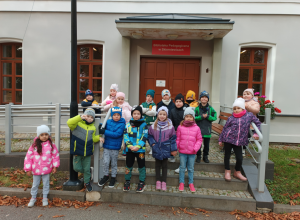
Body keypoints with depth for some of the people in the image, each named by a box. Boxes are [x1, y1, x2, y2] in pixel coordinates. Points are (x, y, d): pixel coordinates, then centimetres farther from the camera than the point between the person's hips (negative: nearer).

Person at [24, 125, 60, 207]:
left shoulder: (51, 145, -8)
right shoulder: (34, 145, -9)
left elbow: (56, 155, -2)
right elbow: (28, 157, -4)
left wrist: (55, 166, -3)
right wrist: (28, 169, -4)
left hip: (47, 169, 0)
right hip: (36, 169, 0)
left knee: (46, 184, 13)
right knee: (35, 184, 16)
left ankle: (45, 198, 31)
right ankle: (33, 198, 36)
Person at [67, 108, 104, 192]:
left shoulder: (93, 127, 8)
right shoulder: (78, 123, -8)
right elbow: (69, 122, -27)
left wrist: (98, 138, -3)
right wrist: (80, 117, -34)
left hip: (88, 152, 3)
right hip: (77, 151, -3)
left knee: (86, 169, 11)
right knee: (77, 168, 4)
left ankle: (87, 183, 31)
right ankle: (87, 172, 34)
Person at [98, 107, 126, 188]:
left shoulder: (122, 124, -12)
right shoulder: (108, 122, 0)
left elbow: (117, 134, -21)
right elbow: (104, 128, 10)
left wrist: (104, 132, -22)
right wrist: (101, 127, -15)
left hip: (115, 148, -2)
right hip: (106, 146, 3)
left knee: (114, 163, 13)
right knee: (106, 162, 5)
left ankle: (113, 178, 32)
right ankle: (106, 176, 29)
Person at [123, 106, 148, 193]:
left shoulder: (144, 124, -2)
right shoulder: (128, 124, 5)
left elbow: (144, 137, -8)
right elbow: (126, 135, -1)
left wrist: (138, 146, -18)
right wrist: (129, 145, -15)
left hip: (140, 149, -2)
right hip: (129, 149, 2)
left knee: (141, 166, 8)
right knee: (128, 165, 12)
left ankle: (141, 182, 23)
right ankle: (127, 181, 29)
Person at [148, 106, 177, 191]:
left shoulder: (170, 126, -7)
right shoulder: (153, 126, -4)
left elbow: (173, 138, -2)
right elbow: (150, 136, 6)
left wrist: (174, 149, -2)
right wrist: (152, 143, -9)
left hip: (166, 149, -1)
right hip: (157, 150, 1)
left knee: (164, 165, 11)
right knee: (157, 165, 14)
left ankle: (164, 182, 22)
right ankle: (158, 181, 26)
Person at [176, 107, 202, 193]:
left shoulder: (196, 128, -3)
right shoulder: (180, 127, -4)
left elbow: (199, 139, 2)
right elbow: (177, 138, 2)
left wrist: (196, 148, -9)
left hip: (192, 153, 0)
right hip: (182, 151, 0)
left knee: (191, 169, 13)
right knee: (182, 168, 12)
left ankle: (191, 183, 28)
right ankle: (181, 183, 25)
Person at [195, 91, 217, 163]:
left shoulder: (211, 108, -1)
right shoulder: (197, 108, -5)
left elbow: (214, 118, -3)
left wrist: (207, 116, -18)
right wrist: (201, 117, -21)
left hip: (207, 130, 2)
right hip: (199, 129, -1)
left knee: (206, 144, 13)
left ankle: (205, 156, 31)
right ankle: (198, 156, 23)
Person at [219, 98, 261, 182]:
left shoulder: (249, 115, -2)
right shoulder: (231, 118, -3)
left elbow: (258, 123, 9)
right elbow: (224, 129, 4)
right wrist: (220, 140, 6)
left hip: (239, 141, 1)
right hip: (228, 139, -1)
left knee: (239, 158, 3)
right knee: (227, 155, 10)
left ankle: (237, 172, 29)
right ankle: (227, 171, 29)